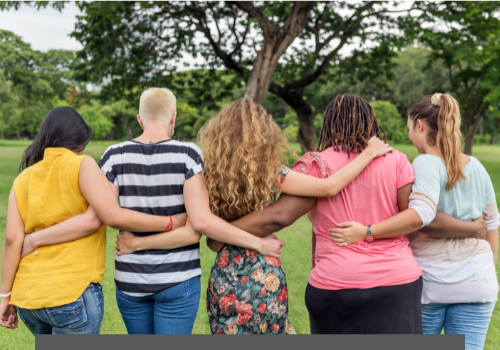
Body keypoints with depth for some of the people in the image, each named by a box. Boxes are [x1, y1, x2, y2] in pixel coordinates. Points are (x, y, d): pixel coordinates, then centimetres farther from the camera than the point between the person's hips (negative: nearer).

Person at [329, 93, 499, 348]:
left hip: (430, 280, -4)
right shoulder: (476, 167, 6)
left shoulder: (427, 163, -13)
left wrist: (366, 232, -31)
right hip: (476, 280, 5)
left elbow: (421, 214, -30)